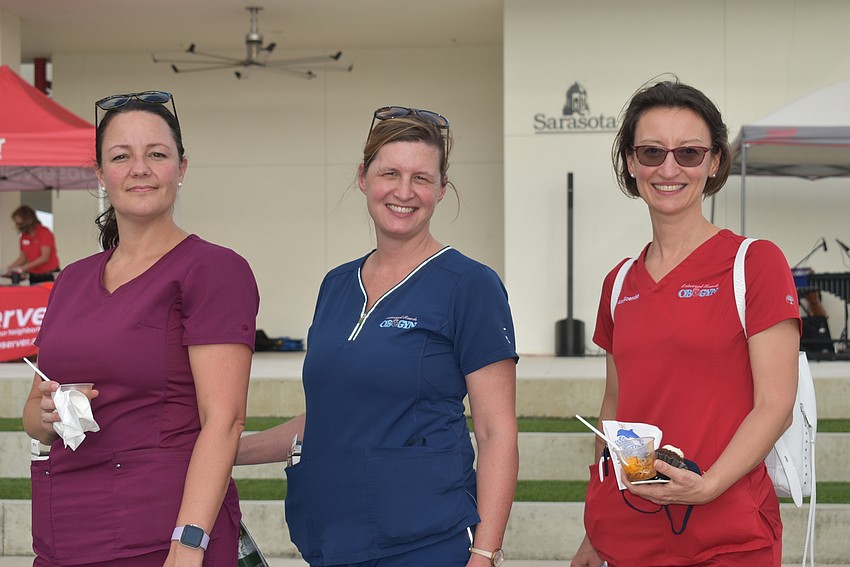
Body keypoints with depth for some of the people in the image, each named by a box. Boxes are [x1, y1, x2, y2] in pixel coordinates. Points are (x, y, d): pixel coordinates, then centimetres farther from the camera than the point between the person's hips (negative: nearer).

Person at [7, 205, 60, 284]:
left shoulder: (44, 232, -10)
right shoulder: (24, 236, 8)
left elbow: (44, 258, -16)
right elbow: (23, 257, 14)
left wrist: (24, 267, -19)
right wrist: (11, 267, -5)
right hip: (33, 276, 5)